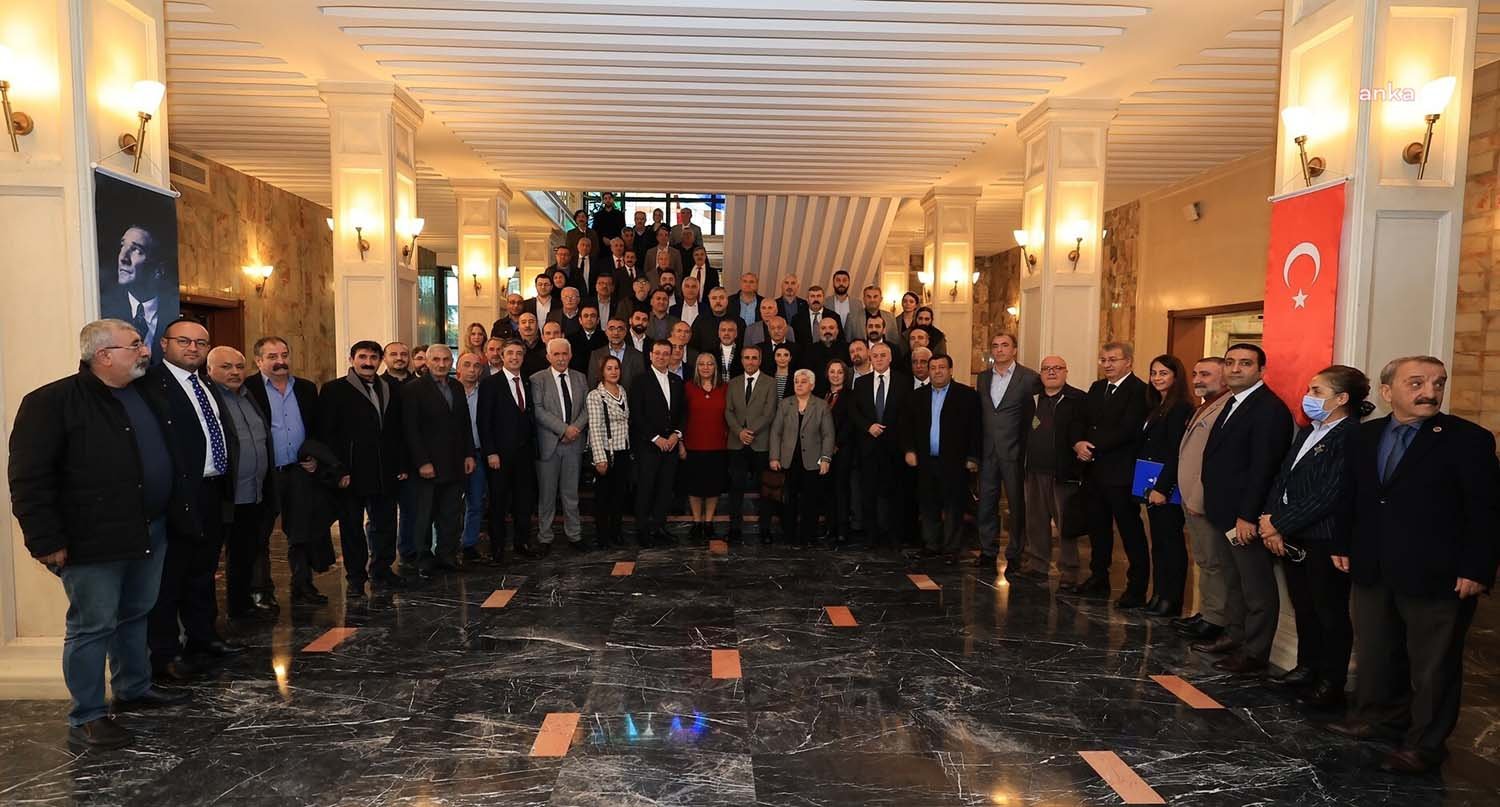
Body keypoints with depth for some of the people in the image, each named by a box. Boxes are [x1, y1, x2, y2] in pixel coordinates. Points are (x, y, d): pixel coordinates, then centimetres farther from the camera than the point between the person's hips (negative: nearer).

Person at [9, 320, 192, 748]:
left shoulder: (148, 394, 10)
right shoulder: (51, 402, -13)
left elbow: (174, 454, 20)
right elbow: (30, 478, -15)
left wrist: (180, 512, 16)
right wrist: (46, 541, -17)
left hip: (150, 532, 7)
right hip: (94, 541, -7)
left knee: (136, 616, 20)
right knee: (92, 627, 3)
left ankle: (134, 689, 37)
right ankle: (86, 717, 17)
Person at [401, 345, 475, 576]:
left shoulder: (457, 387, 11)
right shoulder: (414, 390, -6)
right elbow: (411, 430, -10)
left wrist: (469, 455, 7)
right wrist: (422, 462, -14)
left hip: (456, 464, 5)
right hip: (429, 465, -5)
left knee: (452, 515, 9)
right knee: (425, 516, 6)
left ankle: (447, 556, 19)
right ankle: (424, 559, 18)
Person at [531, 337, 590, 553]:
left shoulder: (580, 378, 11)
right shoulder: (537, 379, -2)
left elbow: (587, 408, 7)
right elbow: (538, 411, -11)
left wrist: (576, 428, -10)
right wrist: (564, 429, -16)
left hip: (574, 443, 3)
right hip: (548, 444, -3)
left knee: (571, 493, 11)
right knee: (546, 494, 4)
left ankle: (574, 535, 20)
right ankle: (544, 539, 14)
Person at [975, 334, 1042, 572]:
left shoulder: (1029, 377, -6)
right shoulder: (983, 377, 10)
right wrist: (975, 450, 9)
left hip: (1013, 451, -4)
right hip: (987, 451, 4)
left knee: (1017, 504, 5)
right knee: (986, 503, 8)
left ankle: (1015, 555, 17)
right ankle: (988, 552, 21)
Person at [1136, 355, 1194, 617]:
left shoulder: (1181, 408, -12)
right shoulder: (1156, 407, 15)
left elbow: (1176, 452, -18)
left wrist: (1162, 487, -21)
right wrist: (1147, 485, 9)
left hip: (1168, 488, -9)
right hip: (1152, 486, 9)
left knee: (1171, 542, 0)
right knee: (1158, 542, 13)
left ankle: (1172, 600, 7)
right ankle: (1158, 595, 20)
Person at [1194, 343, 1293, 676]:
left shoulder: (1270, 409, -16)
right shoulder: (1233, 403, 14)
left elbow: (1263, 468, -21)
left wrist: (1247, 516, -22)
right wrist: (1215, 506, 12)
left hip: (1246, 516, -10)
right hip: (1226, 513, 10)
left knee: (1257, 587, 2)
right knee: (1237, 582, 20)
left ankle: (1254, 654, 10)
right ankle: (1237, 638, 32)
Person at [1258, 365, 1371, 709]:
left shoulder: (1352, 437, -16)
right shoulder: (1307, 433, 13)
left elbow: (1328, 496, -20)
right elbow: (1282, 478, 12)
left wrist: (1280, 524, -14)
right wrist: (1271, 521, -2)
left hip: (1325, 541, -8)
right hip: (1291, 539, 8)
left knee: (1330, 612, 5)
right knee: (1303, 607, 18)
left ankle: (1331, 684, 18)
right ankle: (1307, 667, 33)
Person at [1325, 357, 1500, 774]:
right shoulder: (1363, 437, 6)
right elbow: (1351, 497, 13)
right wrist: (1343, 546, 10)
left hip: (1436, 576, -5)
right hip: (1372, 571, 5)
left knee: (1433, 664, 7)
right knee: (1375, 653, 18)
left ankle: (1425, 743, 20)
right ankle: (1380, 716, 36)